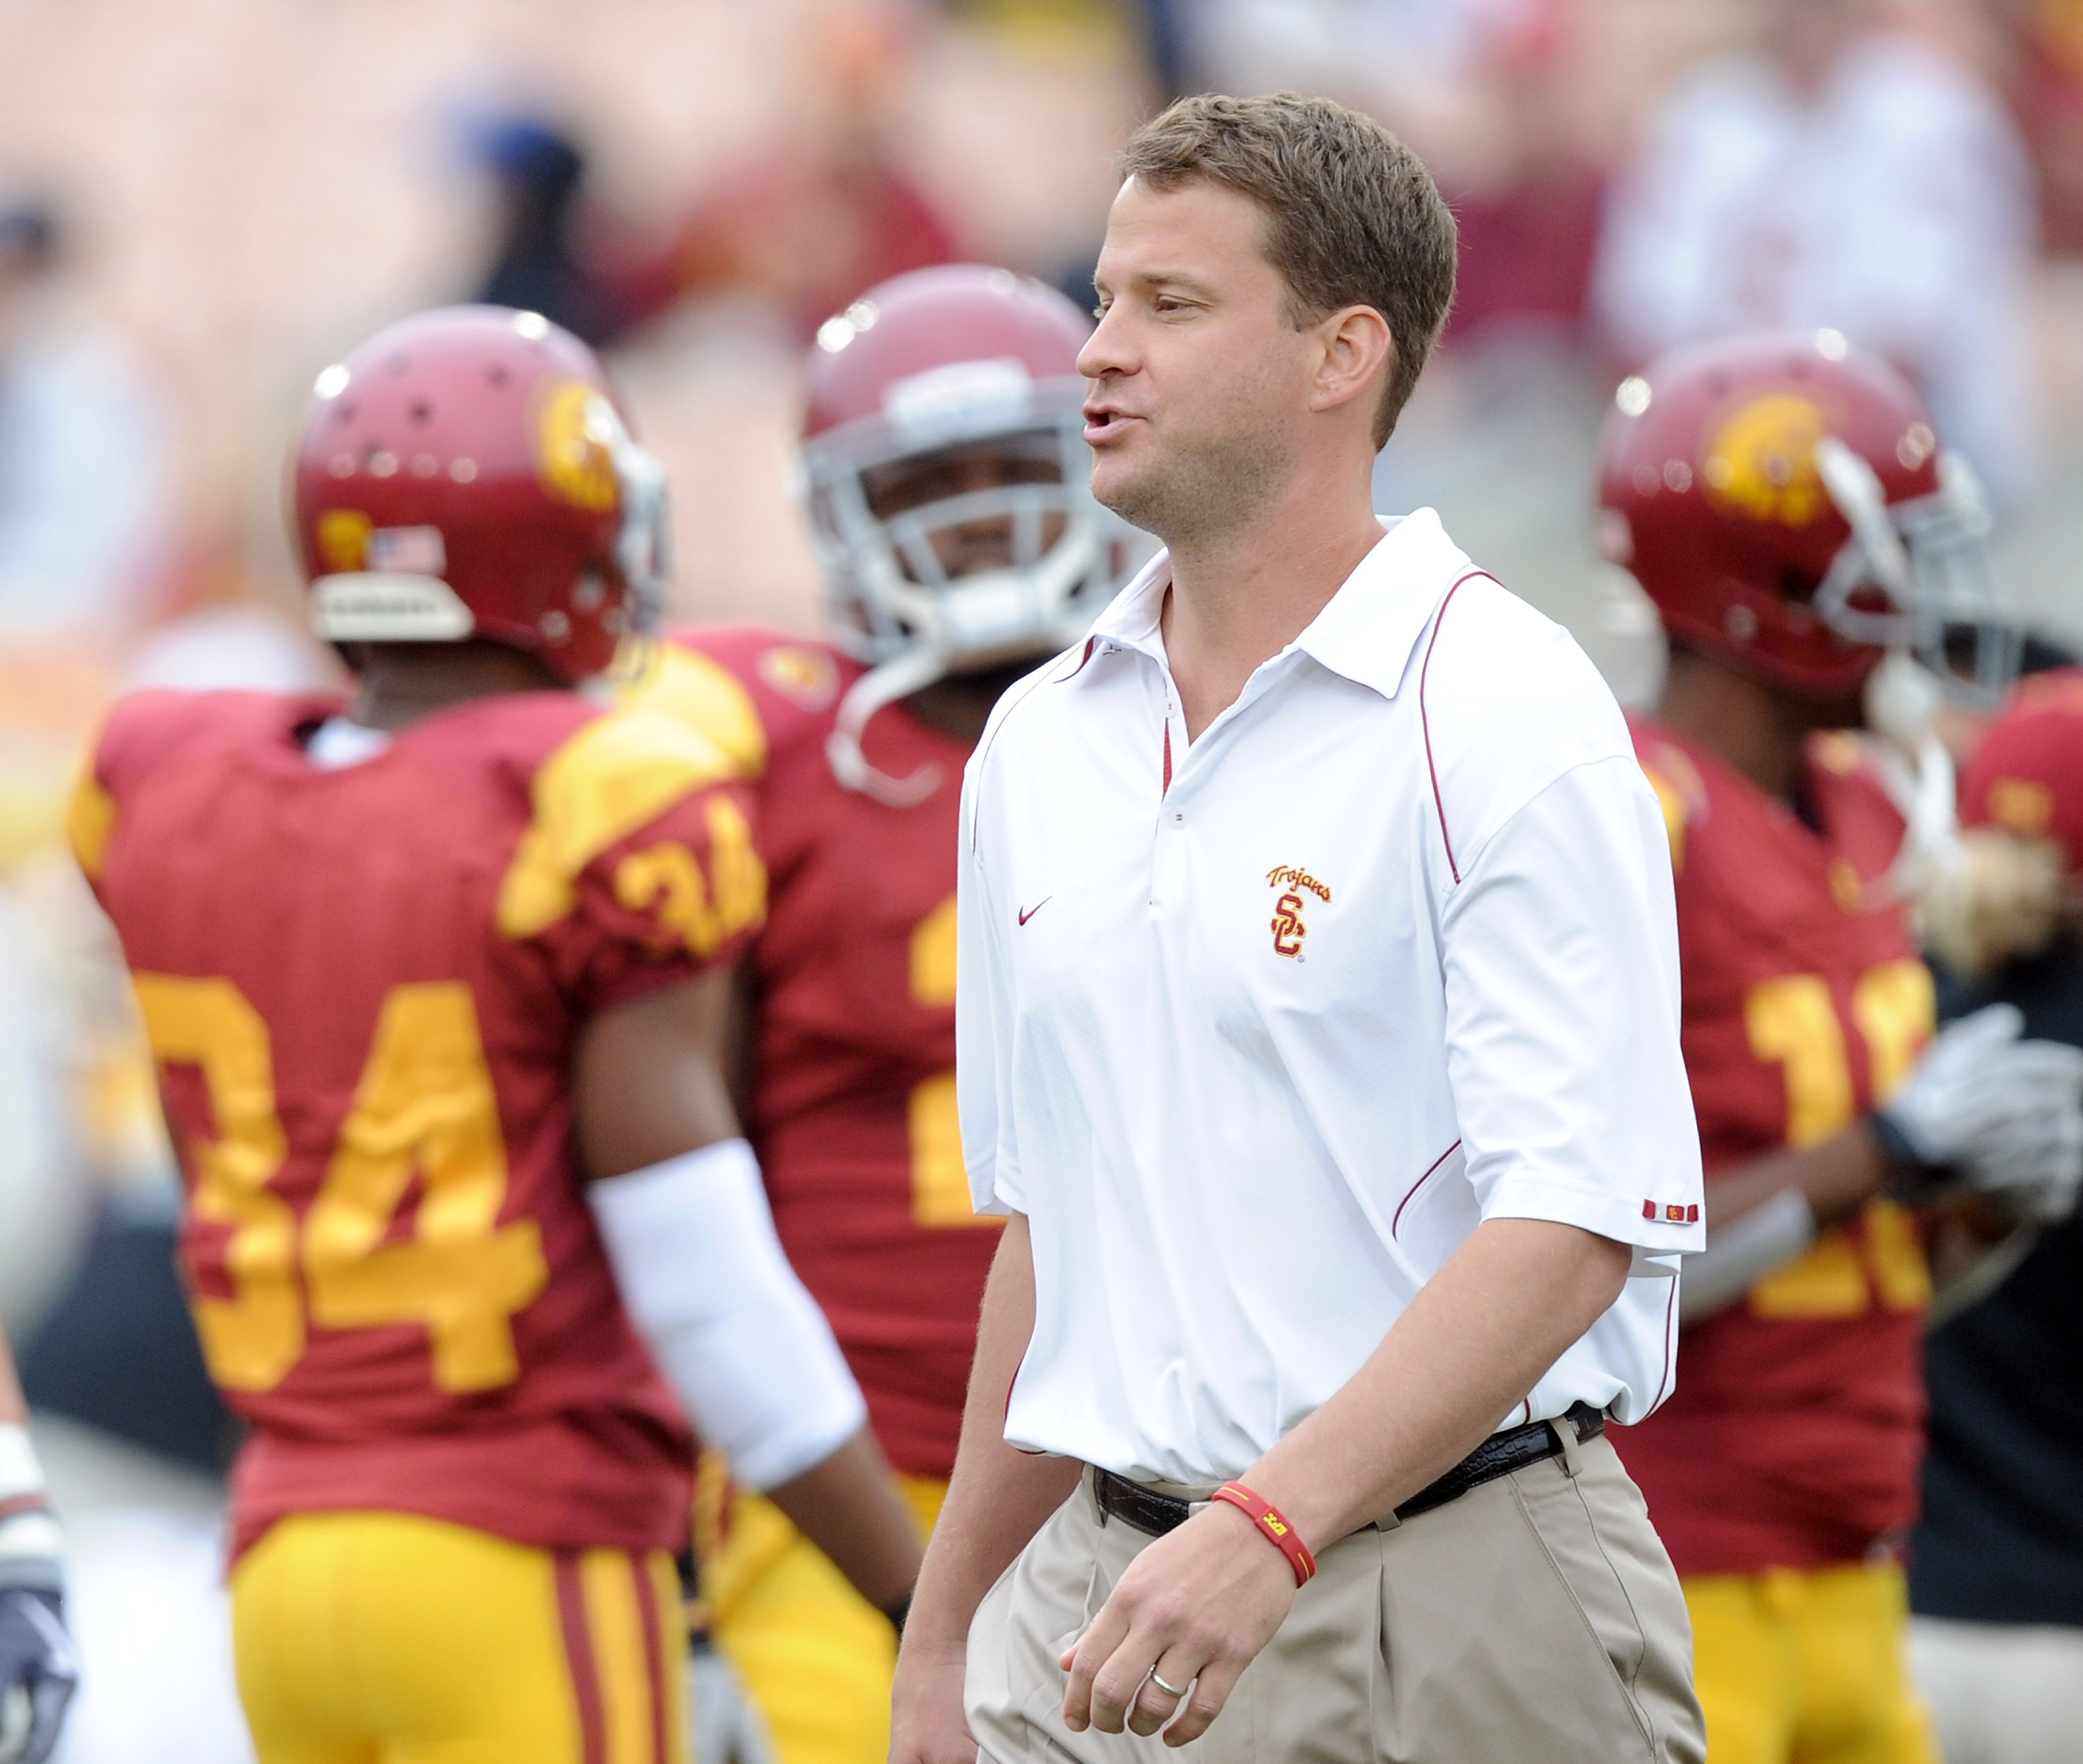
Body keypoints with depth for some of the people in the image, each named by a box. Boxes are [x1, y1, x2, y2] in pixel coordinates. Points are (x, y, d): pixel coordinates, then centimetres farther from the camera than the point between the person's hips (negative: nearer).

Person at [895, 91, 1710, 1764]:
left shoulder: (1507, 713, -9)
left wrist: (1271, 1524, -28)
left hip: (1448, 1621, -6)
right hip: (1101, 1600, 6)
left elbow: (1570, 1225, -17)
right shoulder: (1041, 745, 12)